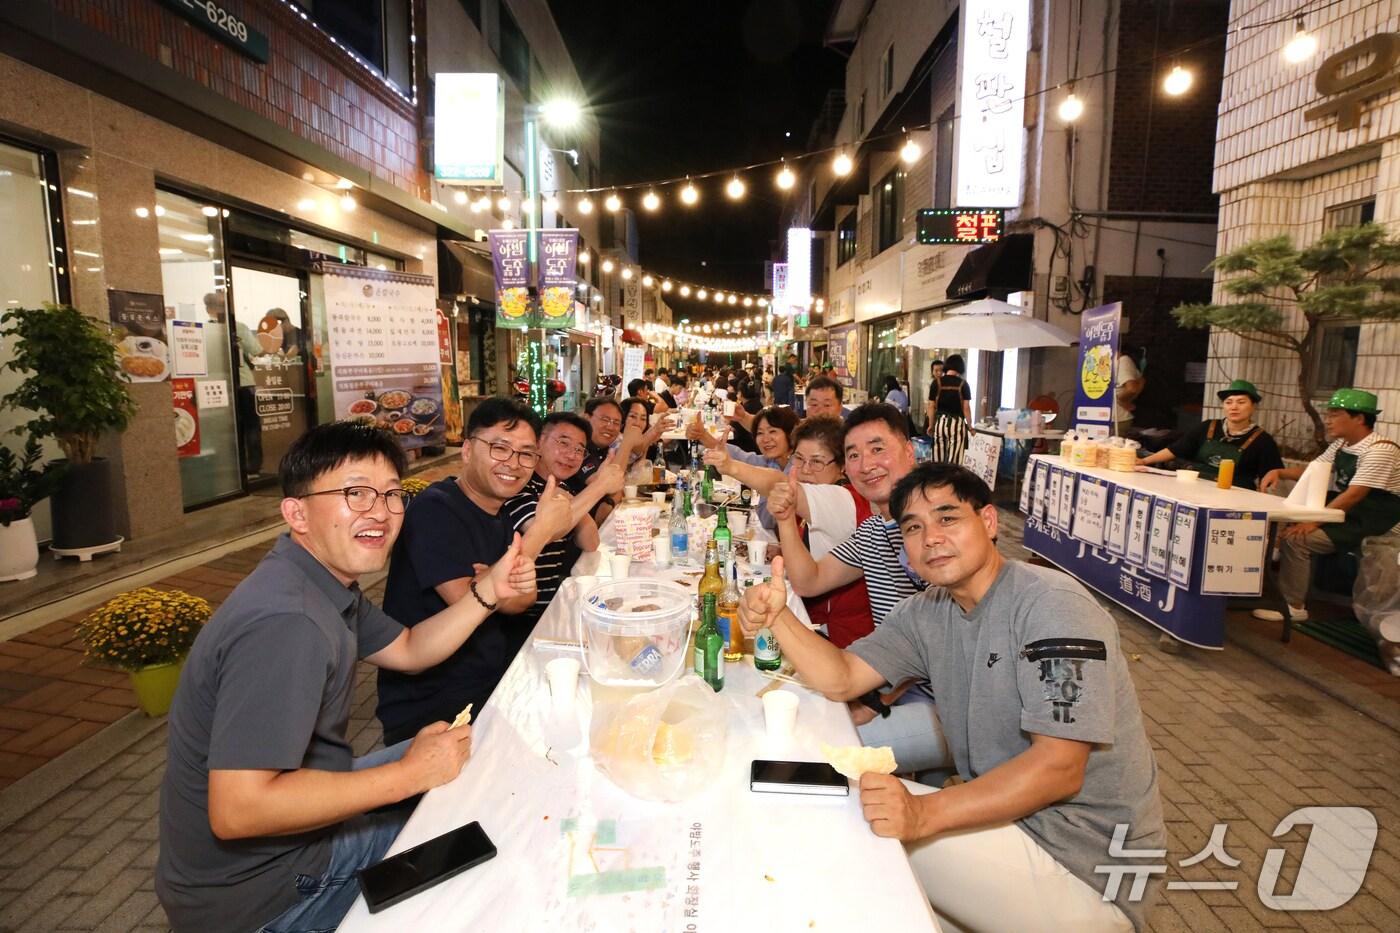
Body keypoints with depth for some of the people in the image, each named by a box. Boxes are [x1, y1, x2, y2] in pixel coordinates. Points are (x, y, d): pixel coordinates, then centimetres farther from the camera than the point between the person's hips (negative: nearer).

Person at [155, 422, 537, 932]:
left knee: (464, 758, 17)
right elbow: (237, 811, -35)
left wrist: (489, 592, -6)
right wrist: (410, 774, -27)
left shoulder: (326, 580, -2)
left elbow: (408, 650, 10)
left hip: (290, 802, 9)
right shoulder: (285, 622, -34)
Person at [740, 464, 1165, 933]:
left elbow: (1058, 767, -27)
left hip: (1089, 863, -7)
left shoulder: (1051, 604, -20)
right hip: (1005, 812, 7)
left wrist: (923, 813, -37)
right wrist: (777, 616, -19)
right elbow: (841, 679, -1)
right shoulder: (927, 612, 3)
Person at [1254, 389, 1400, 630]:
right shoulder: (1340, 445, 8)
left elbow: (1355, 494, -26)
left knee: (1296, 538, -22)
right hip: (1346, 511, 9)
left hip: (1375, 523, -9)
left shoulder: (1379, 449, -18)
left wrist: (1314, 521, -30)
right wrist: (1279, 471, -8)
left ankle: (1293, 607, -13)